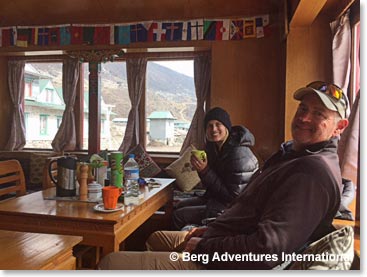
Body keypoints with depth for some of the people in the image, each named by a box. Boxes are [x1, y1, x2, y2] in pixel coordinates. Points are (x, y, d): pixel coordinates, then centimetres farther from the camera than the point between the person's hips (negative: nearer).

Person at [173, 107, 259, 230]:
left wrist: (205, 171, -27)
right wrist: (200, 168, -14)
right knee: (179, 206, 16)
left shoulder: (239, 155, -27)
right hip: (216, 197, 9)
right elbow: (209, 185, 9)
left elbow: (234, 196, -25)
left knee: (178, 215, -7)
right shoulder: (213, 146, 0)